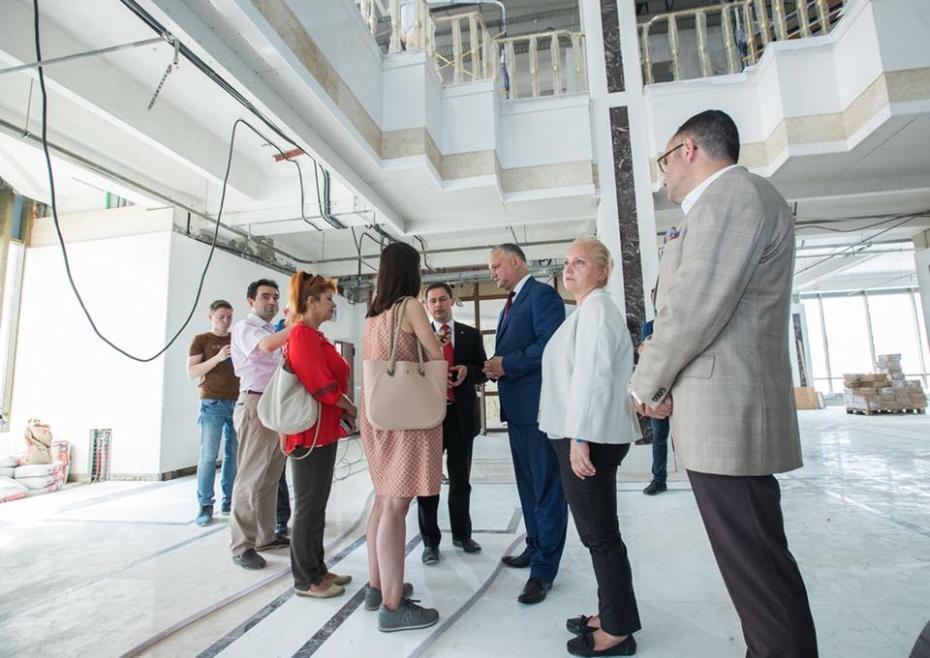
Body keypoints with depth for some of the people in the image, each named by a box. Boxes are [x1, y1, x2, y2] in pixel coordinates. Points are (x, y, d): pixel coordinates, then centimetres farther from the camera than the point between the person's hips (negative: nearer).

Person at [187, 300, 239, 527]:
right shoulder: (201, 340, 5)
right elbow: (191, 372, -4)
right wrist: (218, 358, -16)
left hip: (237, 402, 3)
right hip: (212, 404, -3)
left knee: (234, 453, 3)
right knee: (208, 455, -5)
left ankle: (229, 500, 12)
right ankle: (205, 506, 2)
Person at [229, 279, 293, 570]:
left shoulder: (276, 332, 20)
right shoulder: (244, 327, -5)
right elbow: (266, 346, -28)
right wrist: (299, 323, -34)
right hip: (256, 404, -8)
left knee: (271, 476, 13)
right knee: (251, 476, -4)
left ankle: (265, 535, 23)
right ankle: (242, 546, 5)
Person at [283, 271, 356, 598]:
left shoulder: (314, 336, 13)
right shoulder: (303, 336, -16)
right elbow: (323, 387, -21)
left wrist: (346, 413, 5)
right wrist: (354, 411, -7)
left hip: (323, 430, 10)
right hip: (311, 432, -10)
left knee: (316, 504, 17)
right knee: (309, 505, 3)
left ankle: (316, 570, 29)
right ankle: (306, 580, 17)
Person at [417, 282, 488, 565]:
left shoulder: (471, 334, 7)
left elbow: (483, 371, 6)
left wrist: (467, 371, -14)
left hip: (461, 415, 1)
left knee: (461, 480, 14)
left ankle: (462, 534, 32)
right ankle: (430, 541, 22)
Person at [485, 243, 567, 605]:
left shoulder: (542, 294, -10)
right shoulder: (510, 304, 20)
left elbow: (551, 345, -21)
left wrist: (506, 364, -17)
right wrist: (495, 368, 0)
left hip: (539, 405, -10)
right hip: (517, 408, 10)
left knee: (547, 487, 1)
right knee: (528, 485, 19)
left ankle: (544, 569, 11)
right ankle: (535, 548, 35)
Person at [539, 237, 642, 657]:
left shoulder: (596, 306, -11)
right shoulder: (587, 310, 20)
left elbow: (594, 373, -20)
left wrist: (580, 438, -23)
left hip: (589, 437, -10)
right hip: (585, 434, 10)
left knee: (599, 533, 1)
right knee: (598, 530, 17)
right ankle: (611, 614, 30)